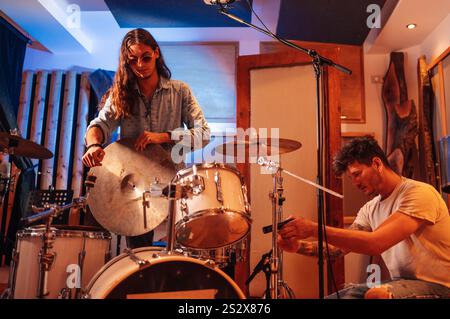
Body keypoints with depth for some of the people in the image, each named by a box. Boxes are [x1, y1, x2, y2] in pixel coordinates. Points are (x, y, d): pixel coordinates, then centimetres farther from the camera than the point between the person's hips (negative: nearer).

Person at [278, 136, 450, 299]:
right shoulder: (370, 209, 5)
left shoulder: (420, 193, -19)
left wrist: (314, 229, -31)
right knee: (335, 296, -3)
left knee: (376, 294, -32)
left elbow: (376, 243, -30)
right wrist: (300, 246, -18)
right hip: (400, 281, 7)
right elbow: (341, 247, -1)